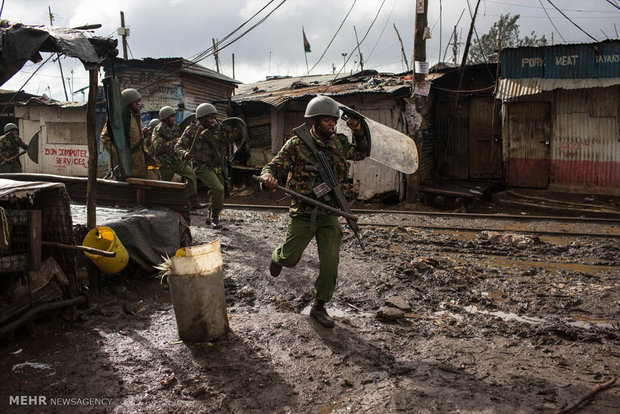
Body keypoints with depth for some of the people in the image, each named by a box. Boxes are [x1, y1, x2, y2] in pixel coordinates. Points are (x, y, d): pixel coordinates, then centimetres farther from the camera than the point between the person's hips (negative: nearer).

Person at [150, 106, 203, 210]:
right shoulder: (158, 130, -14)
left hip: (177, 161, 6)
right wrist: (173, 142, -29)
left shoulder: (175, 126, 7)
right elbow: (158, 148, -28)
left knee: (192, 175, -8)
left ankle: (193, 202, -7)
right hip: (166, 163, -6)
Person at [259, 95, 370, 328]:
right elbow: (275, 165, -8)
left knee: (330, 260, -5)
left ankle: (319, 306, 12)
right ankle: (277, 257, 49)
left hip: (328, 214, 3)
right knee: (290, 258, 10)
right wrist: (268, 176, -32)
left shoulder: (339, 142, 4)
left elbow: (362, 153, 20)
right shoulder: (296, 144, -9)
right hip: (302, 214, -3)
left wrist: (358, 132, 2)